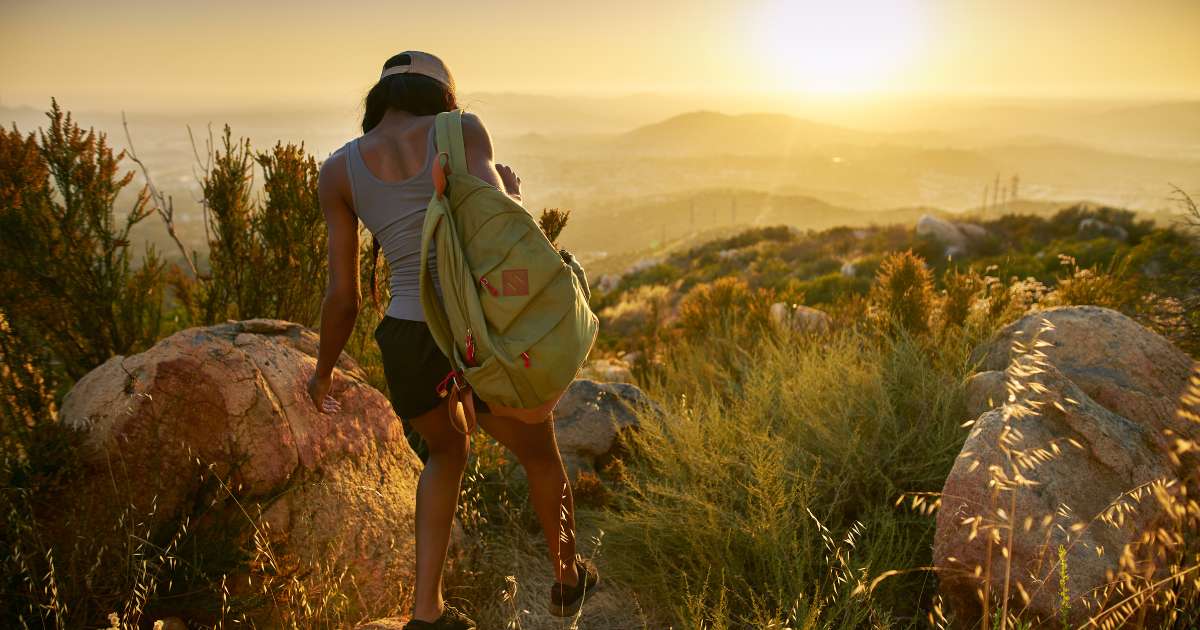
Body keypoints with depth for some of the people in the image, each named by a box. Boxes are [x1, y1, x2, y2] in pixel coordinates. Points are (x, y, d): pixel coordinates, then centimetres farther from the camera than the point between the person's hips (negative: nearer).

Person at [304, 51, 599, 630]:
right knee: (541, 454, 27)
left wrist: (323, 371, 19)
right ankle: (569, 579, 48)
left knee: (448, 452, 34)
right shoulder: (463, 128, -2)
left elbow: (343, 296, 4)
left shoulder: (339, 169, 4)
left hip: (407, 344, 3)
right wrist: (509, 187, 2)